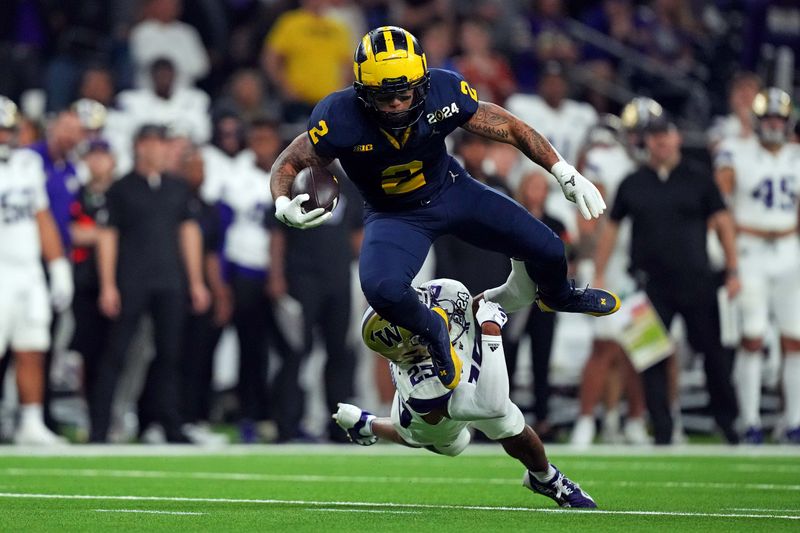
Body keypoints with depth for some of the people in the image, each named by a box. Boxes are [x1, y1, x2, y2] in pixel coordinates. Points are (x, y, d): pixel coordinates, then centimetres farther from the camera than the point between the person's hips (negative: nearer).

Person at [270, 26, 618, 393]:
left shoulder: (444, 93, -26)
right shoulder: (339, 119, -31)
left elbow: (510, 128, -13)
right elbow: (289, 163, -16)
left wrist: (566, 174, -16)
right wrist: (284, 206, -38)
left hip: (452, 192, 2)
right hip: (394, 215, -2)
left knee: (548, 251, 2)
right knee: (381, 289, -33)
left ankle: (557, 296, 43)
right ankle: (431, 330, 4)